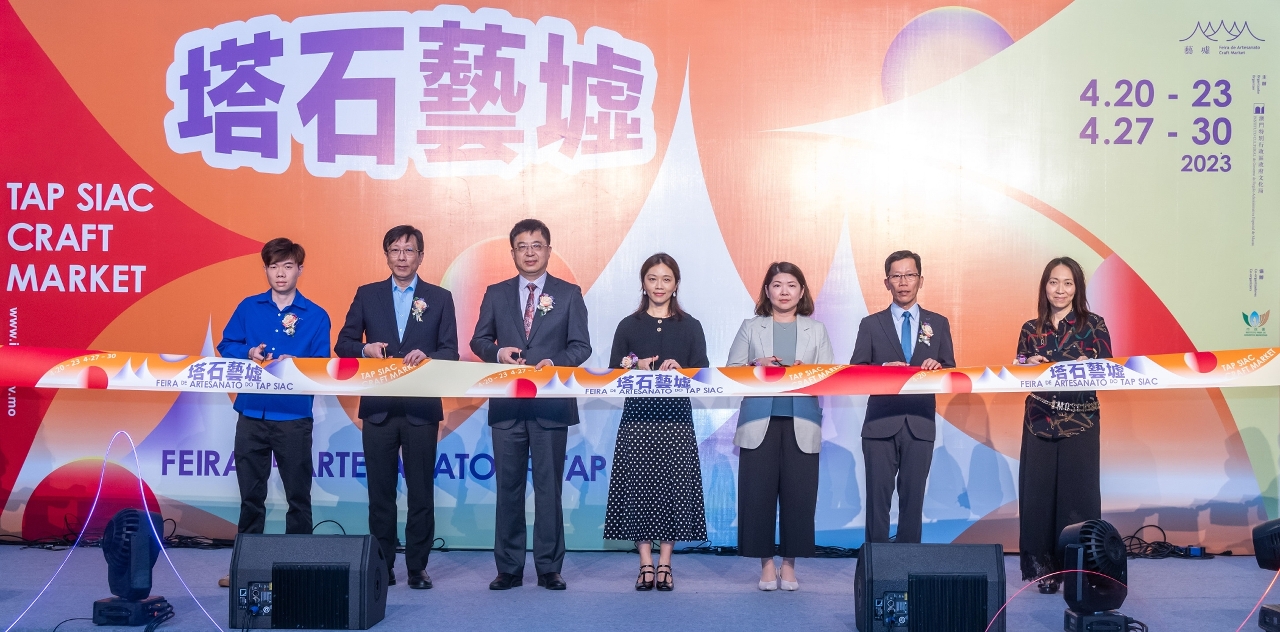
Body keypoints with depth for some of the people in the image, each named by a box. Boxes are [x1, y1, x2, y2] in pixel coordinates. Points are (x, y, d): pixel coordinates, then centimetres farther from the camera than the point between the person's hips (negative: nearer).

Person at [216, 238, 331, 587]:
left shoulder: (316, 316, 0)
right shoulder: (248, 308, 6)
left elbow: (321, 365, -2)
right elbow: (226, 345, 7)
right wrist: (248, 354, -12)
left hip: (294, 418, -2)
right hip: (251, 415, 2)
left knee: (298, 496, 4)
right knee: (250, 495, 11)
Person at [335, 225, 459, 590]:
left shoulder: (440, 298, 7)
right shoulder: (367, 295, 9)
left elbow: (450, 352, 2)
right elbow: (343, 344, 8)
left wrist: (426, 356, -19)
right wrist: (365, 348, -13)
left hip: (421, 409, -1)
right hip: (378, 407, 1)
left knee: (421, 491, 2)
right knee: (380, 491, 6)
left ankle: (417, 567, 11)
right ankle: (382, 565, 15)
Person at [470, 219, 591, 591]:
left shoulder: (569, 294, 6)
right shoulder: (496, 294, 11)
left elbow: (581, 346, 1)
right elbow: (479, 340, 11)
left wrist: (555, 362, -17)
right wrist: (498, 352, -10)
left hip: (551, 404, -2)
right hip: (507, 405, 2)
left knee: (549, 487, 2)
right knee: (508, 487, 5)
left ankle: (549, 568, 9)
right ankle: (509, 569, 12)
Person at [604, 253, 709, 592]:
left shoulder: (690, 327, 6)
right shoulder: (628, 326, 7)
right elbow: (613, 374, 4)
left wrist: (679, 371, -17)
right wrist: (637, 370, -15)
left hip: (676, 419, 0)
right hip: (637, 418, 0)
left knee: (673, 487, 0)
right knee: (638, 488, -2)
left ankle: (665, 564, 10)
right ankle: (646, 564, 7)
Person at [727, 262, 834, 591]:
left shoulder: (816, 330, 12)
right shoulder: (750, 328, 10)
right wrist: (756, 366, -14)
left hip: (801, 425, 1)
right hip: (759, 424, 0)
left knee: (798, 495, -1)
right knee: (758, 495, -2)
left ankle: (789, 565, 11)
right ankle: (766, 564, 10)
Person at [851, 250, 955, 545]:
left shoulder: (938, 323, 12)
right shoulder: (871, 324, 8)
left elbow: (951, 370, 10)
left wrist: (938, 366, -12)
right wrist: (885, 368, -16)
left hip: (920, 423, 1)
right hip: (881, 423, -1)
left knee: (913, 498, 4)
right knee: (878, 497, -1)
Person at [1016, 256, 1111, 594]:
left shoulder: (1094, 325, 3)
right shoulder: (1030, 330, 10)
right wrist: (1029, 366, -10)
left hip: (1080, 422, -2)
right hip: (1039, 422, 2)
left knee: (1077, 493, -3)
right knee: (1039, 493, 0)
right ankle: (1043, 568, 8)